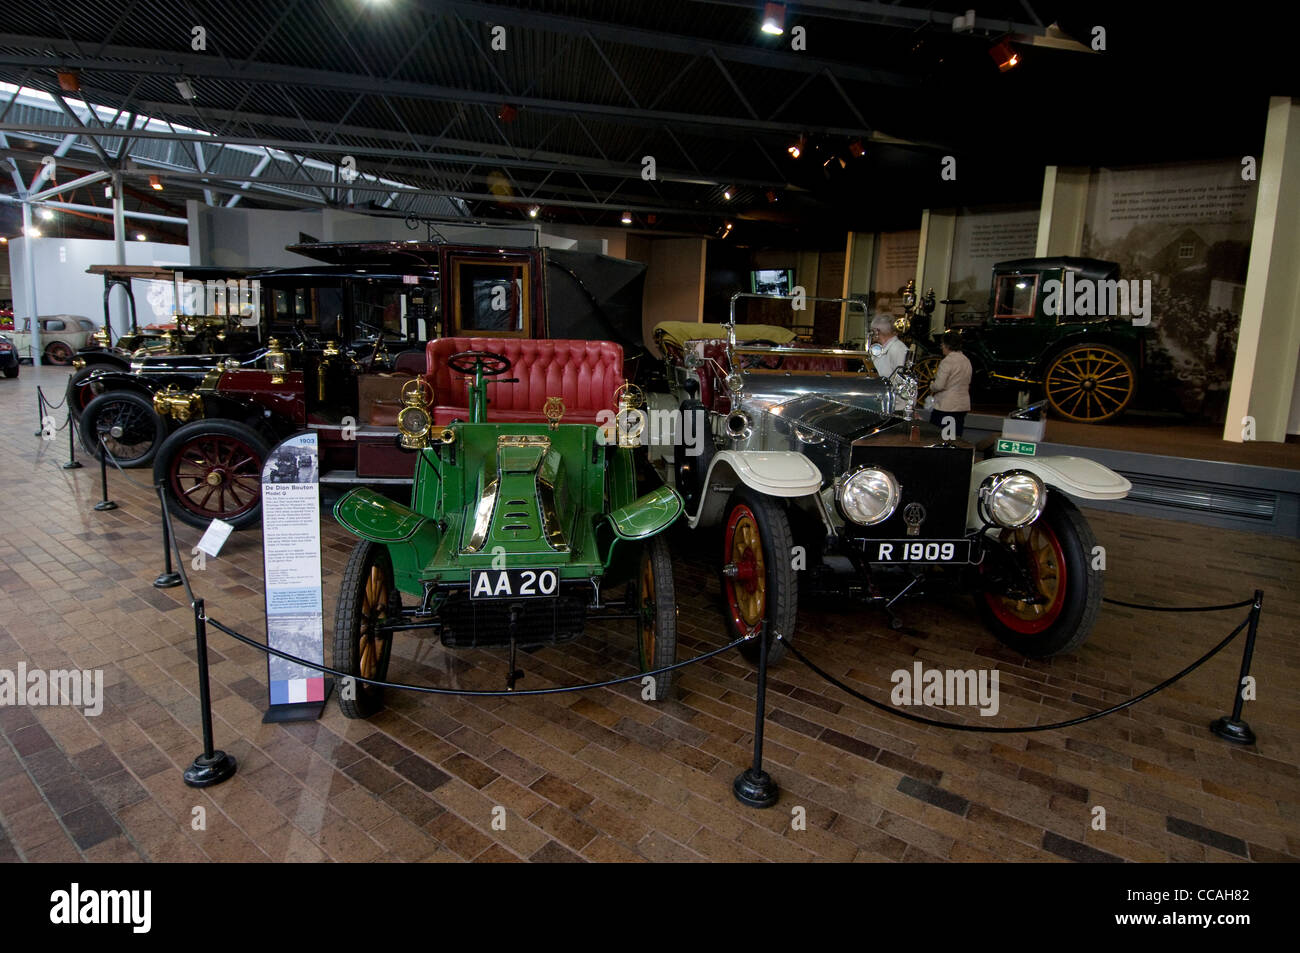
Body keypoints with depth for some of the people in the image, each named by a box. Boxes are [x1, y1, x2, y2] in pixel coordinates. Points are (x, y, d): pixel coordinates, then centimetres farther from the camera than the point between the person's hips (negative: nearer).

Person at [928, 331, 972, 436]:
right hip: (963, 405, 8)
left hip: (946, 407, -8)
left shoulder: (947, 361, -14)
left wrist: (931, 388, 1)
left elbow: (939, 385, -20)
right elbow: (968, 382, 18)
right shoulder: (966, 360, 11)